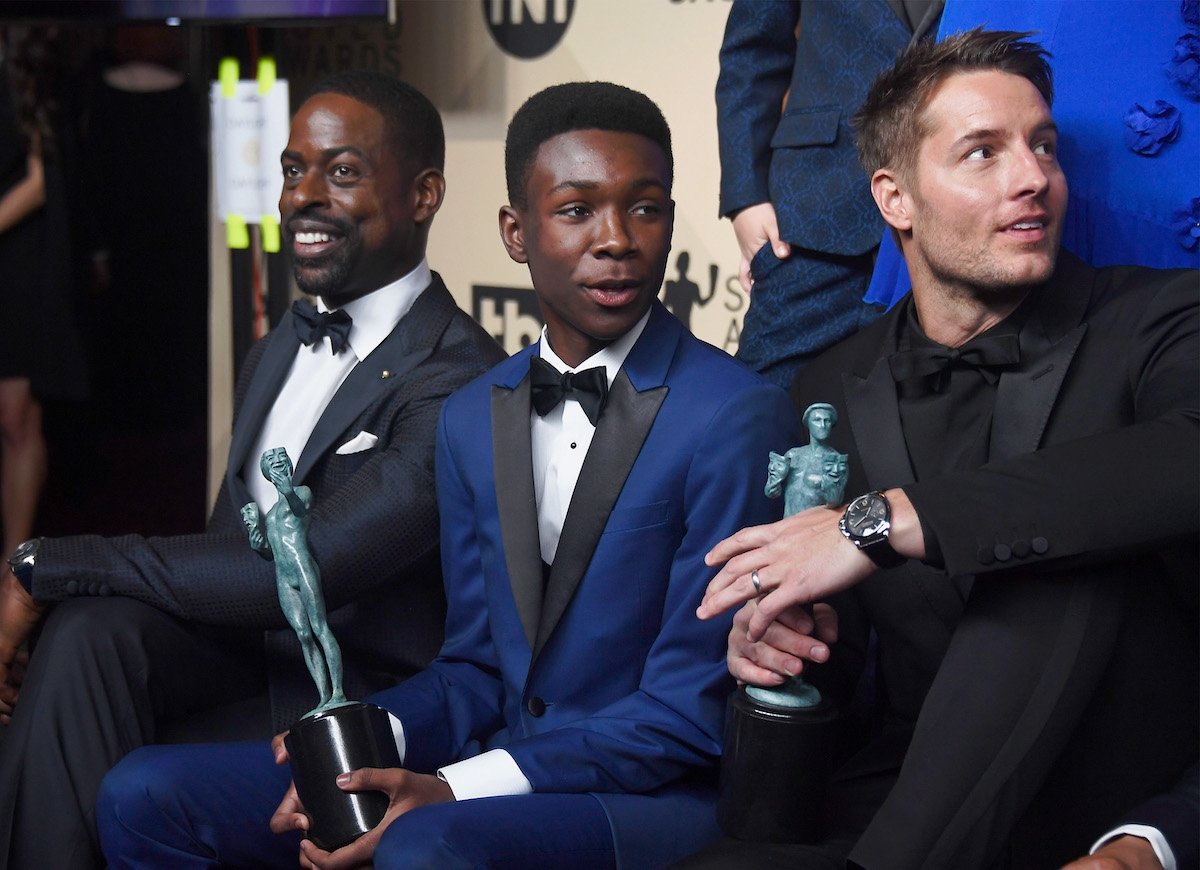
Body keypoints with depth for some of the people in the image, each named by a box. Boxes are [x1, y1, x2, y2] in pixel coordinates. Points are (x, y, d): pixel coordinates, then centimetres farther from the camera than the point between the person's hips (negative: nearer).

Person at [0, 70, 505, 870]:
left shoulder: (459, 383, -18)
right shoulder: (278, 353, 13)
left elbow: (301, 570, -26)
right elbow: (232, 550, 11)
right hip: (242, 654, 7)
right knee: (86, 628, -21)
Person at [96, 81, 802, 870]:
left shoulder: (737, 416, -12)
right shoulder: (470, 420, 11)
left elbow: (692, 714, -13)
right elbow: (475, 666, 15)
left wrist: (451, 791, -19)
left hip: (659, 799, -6)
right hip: (497, 781, 7)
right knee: (147, 793, -1)